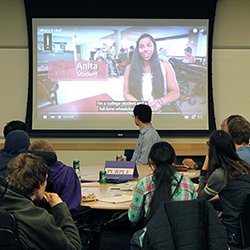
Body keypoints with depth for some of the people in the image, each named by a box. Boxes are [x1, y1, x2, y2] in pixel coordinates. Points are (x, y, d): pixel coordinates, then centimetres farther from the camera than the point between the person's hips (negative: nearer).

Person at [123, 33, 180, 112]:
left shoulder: (165, 66, 10)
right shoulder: (130, 68, 10)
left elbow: (176, 92, 7)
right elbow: (126, 93, 7)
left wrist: (161, 101, -15)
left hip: (161, 109, -1)